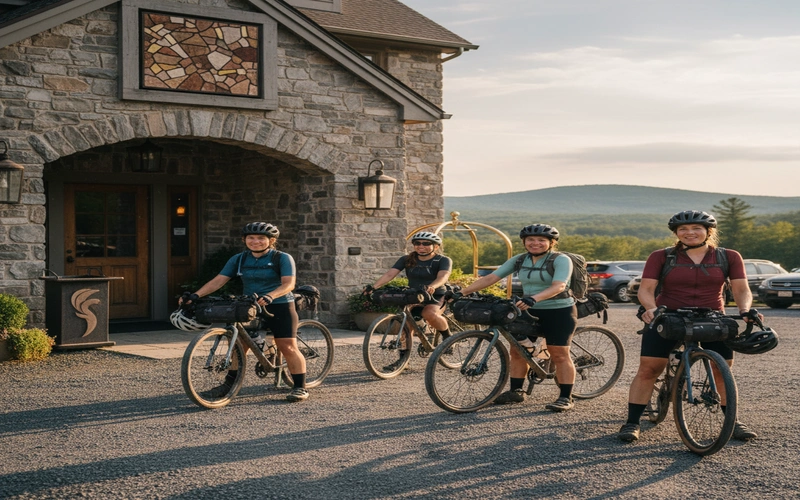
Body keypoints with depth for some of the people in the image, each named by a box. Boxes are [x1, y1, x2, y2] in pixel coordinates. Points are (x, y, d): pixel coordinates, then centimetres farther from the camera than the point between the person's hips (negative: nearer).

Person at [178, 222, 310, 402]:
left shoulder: (282, 258, -8)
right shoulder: (238, 260, 4)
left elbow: (288, 283, -19)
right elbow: (219, 280, -3)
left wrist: (269, 296, -38)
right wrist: (196, 295, -17)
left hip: (279, 307, -4)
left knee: (288, 347, -10)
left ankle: (300, 388, 0)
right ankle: (229, 382, 17)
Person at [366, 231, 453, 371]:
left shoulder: (443, 260, -7)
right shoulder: (406, 260, 3)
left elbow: (443, 276, -27)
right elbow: (390, 274, -10)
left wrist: (431, 287, -50)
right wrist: (373, 287, -27)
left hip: (436, 297, -5)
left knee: (429, 314, -34)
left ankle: (448, 337, -8)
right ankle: (403, 359, 4)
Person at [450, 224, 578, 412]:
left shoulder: (561, 260, -12)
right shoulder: (518, 260, 3)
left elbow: (558, 286, -28)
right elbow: (490, 278, -2)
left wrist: (533, 298, -44)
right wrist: (461, 293, -11)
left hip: (559, 312, -6)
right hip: (529, 312, 6)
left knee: (559, 355, -5)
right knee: (517, 351, 6)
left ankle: (566, 398, 2)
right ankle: (516, 392, 19)